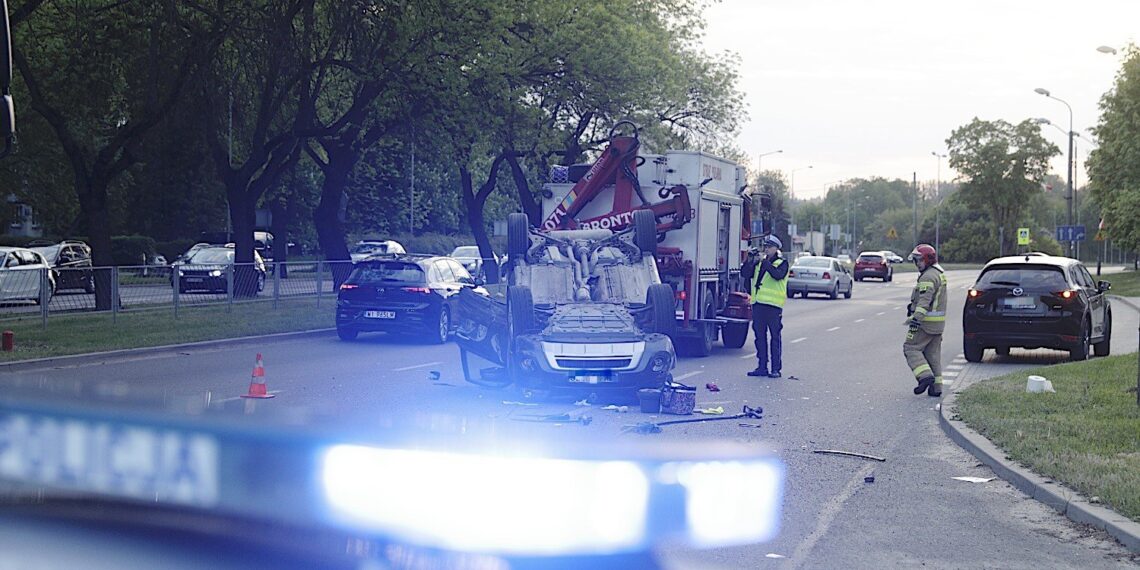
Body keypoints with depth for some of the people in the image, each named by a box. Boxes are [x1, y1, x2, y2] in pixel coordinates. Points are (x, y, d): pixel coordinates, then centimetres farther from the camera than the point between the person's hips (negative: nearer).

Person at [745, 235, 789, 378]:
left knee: (775, 336, -3)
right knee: (760, 336, 8)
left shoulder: (782, 263, 1)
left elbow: (778, 275, -19)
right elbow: (746, 273, 7)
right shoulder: (758, 262, 17)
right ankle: (762, 367, 13)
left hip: (773, 305, -6)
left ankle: (776, 368, -1)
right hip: (758, 304, 6)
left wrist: (765, 262, -20)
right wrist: (750, 260, -7)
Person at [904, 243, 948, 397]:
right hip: (938, 323, 10)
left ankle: (925, 376, -17)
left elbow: (925, 300, -28)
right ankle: (936, 386, 9)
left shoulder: (928, 277, -15)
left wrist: (916, 317, -38)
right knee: (933, 353, 11)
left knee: (911, 348, -4)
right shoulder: (940, 274, 18)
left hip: (926, 321, -10)